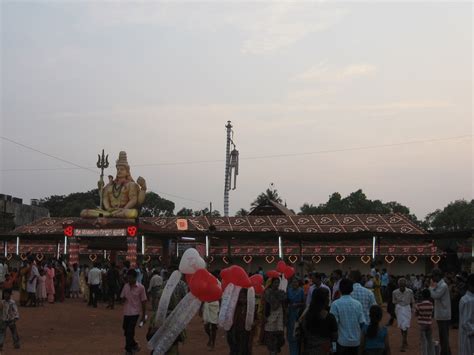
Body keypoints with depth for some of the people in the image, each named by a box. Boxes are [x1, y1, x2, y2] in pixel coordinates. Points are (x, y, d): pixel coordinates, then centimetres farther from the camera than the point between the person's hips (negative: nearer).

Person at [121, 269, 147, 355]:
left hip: (135, 312, -5)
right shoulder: (126, 286, 2)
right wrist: (124, 299, -14)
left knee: (130, 332, -7)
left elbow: (143, 301, -4)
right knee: (126, 331, 13)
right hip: (126, 312, 5)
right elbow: (122, 298, 12)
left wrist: (143, 315, -3)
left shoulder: (140, 287, -9)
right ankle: (134, 345, 34)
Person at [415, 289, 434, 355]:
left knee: (423, 342, 1)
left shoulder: (419, 305, -14)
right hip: (429, 324, 4)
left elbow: (416, 314, -1)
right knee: (430, 341, 14)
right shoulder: (431, 305, -2)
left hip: (422, 325, -4)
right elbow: (431, 314, 10)